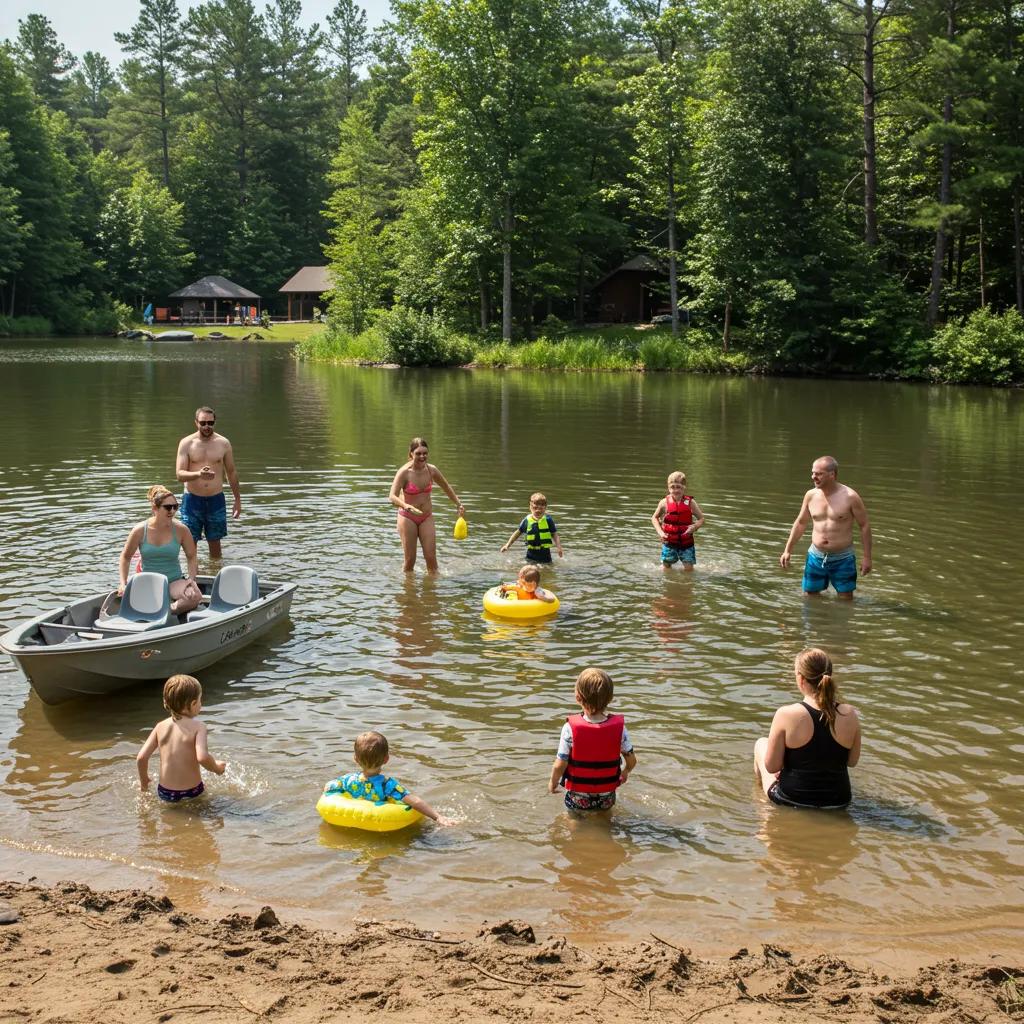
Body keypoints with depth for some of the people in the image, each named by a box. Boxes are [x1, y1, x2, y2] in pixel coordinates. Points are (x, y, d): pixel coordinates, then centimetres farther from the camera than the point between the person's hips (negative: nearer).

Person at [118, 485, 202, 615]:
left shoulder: (180, 530, -3)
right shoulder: (140, 531, -4)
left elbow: (191, 557, 8)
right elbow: (125, 557, 9)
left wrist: (191, 579, -8)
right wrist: (123, 583, -1)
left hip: (174, 581, 0)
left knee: (196, 596, -32)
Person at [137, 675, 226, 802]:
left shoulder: (161, 727, 1)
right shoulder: (198, 727, -12)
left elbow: (141, 757, -1)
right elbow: (202, 757, -26)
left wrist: (143, 780, 16)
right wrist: (216, 768, -5)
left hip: (165, 793, 4)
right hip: (192, 792, -4)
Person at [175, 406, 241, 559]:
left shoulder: (223, 443, 1)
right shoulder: (186, 443, -4)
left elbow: (231, 473, 11)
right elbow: (179, 474, -11)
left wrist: (238, 500, 12)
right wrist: (198, 474, -32)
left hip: (216, 499, 2)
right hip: (192, 499, -1)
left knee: (214, 541, 10)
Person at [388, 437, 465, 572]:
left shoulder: (431, 470, -5)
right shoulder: (404, 472, -18)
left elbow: (446, 487, 14)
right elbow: (392, 497, -28)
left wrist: (458, 504, 13)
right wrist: (406, 506, -46)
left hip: (427, 517, 3)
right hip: (407, 517, -3)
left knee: (431, 557, -2)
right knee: (410, 559, 0)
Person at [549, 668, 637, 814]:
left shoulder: (570, 728, -20)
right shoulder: (619, 727, -13)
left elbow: (560, 765, -15)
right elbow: (632, 760, -3)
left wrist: (553, 782, 4)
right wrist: (625, 772, 19)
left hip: (578, 796, -2)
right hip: (607, 796, 2)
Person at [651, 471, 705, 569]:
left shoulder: (690, 502, -8)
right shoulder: (665, 502, -6)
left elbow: (701, 519, 0)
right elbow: (654, 518, 8)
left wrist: (694, 526, -20)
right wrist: (660, 532, -6)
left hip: (686, 542, -1)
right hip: (669, 541, 1)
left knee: (689, 568, -2)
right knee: (667, 567, 9)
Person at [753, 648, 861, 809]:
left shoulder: (786, 715, -21)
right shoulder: (849, 714, -13)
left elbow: (771, 767, -14)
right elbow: (852, 761, 1)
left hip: (792, 799, -3)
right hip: (838, 801, 3)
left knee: (761, 743, 26)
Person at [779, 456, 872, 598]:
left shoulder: (850, 497, -13)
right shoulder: (811, 495, -1)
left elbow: (864, 526, -7)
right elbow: (801, 523, 12)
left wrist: (866, 557, -9)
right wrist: (788, 550, 11)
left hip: (843, 559, -3)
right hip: (816, 556, 4)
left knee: (846, 601, 2)